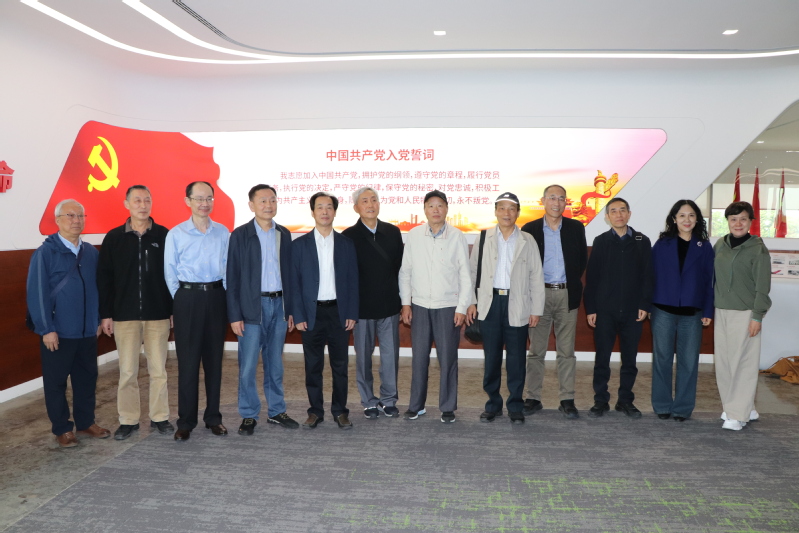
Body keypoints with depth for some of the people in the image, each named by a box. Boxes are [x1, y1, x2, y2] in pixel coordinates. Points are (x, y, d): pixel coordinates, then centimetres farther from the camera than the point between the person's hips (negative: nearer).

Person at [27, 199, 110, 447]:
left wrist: (98, 319, 8)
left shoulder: (91, 252, 6)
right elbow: (37, 293, -11)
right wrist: (46, 329, -13)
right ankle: (62, 429, 21)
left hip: (88, 331, 4)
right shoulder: (44, 253, -8)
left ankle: (86, 422, 28)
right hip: (58, 332, -4)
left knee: (87, 378, 13)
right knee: (56, 382, 8)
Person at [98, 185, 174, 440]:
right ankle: (128, 420, 19)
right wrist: (106, 314, 0)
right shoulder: (114, 238, 3)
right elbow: (104, 278, 4)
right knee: (127, 371, 6)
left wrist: (176, 310, -1)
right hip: (125, 315, 1)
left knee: (158, 369, 6)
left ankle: (160, 417, 19)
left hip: (158, 314, 0)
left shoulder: (164, 236, 0)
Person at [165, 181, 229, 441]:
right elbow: (170, 273, 2)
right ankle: (186, 421, 11)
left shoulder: (223, 232, 5)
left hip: (216, 296, 2)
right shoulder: (176, 234, 0)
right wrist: (182, 301, -1)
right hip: (188, 298, -2)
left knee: (214, 358, 8)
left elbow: (227, 268, 9)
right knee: (188, 360, 1)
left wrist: (222, 295, 2)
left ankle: (213, 417, 19)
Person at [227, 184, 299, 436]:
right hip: (252, 306, -3)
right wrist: (235, 315, -9)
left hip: (279, 304, 4)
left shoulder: (284, 234, 8)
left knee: (275, 363, 12)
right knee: (247, 366, 1)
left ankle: (276, 411, 23)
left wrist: (290, 309, 8)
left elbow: (288, 272, 11)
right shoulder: (240, 235, -3)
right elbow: (233, 277, -5)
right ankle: (249, 415, 14)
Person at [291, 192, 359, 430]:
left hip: (339, 312, 1)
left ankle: (340, 411, 19)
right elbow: (295, 282, 0)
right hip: (312, 313, 0)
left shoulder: (346, 244, 5)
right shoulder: (300, 244, 2)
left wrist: (352, 314, -2)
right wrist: (298, 316, -5)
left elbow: (353, 281, 4)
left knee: (340, 365, 7)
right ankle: (315, 411, 19)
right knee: (313, 366, 6)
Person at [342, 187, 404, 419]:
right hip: (362, 307, -2)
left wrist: (401, 298, 5)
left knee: (391, 355, 6)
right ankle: (369, 401, 23)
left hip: (389, 305, 2)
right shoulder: (348, 236, -4)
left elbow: (400, 266, 8)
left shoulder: (393, 232, 5)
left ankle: (389, 400, 22)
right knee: (364, 356, 8)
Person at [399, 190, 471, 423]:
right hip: (420, 306, 2)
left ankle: (448, 407, 20)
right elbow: (405, 271, 5)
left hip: (448, 307, -1)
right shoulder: (414, 235, 0)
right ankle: (416, 405, 23)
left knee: (448, 359, 5)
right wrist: (405, 303, 3)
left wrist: (462, 308, -5)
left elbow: (465, 275, -2)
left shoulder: (457, 237, -5)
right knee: (418, 358, 9)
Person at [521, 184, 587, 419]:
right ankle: (533, 399, 14)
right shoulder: (529, 229, 1)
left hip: (567, 295, 1)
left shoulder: (576, 228, 5)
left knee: (566, 351, 6)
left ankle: (567, 400, 14)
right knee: (536, 351, 5)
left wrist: (572, 282, 7)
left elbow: (582, 259, 11)